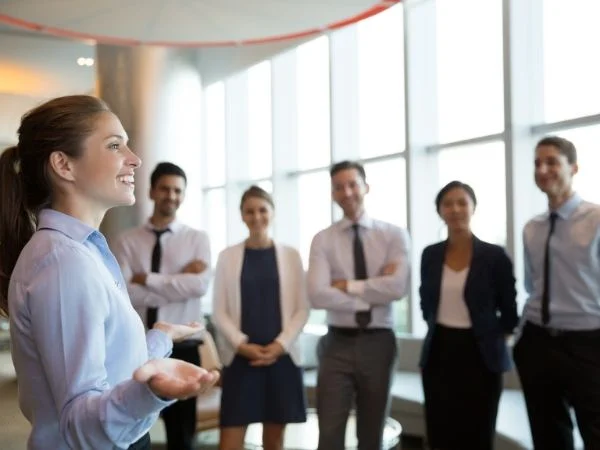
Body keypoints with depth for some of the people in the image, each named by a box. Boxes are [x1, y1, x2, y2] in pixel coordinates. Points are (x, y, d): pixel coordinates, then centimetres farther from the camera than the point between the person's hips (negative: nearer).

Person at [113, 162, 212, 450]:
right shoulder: (127, 241, 1)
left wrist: (146, 278, -13)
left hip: (181, 349, 0)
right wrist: (179, 280, -15)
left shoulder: (197, 239, 1)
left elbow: (199, 286, -16)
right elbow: (123, 293, -13)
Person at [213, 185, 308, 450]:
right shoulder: (228, 256, 4)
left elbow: (302, 309, 3)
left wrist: (280, 344, -10)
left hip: (282, 357, 1)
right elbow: (219, 311, 2)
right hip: (240, 358, -1)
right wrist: (242, 345, -11)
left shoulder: (290, 255, 5)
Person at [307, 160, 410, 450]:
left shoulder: (393, 235, 0)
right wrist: (373, 295, -14)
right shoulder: (323, 240, -1)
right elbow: (317, 295, -14)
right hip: (338, 345, 0)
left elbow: (397, 288, -16)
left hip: (378, 343, 1)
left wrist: (348, 286, -12)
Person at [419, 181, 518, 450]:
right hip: (439, 353, 3)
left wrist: (492, 341, 2)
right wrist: (439, 329, 12)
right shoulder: (430, 255, 3)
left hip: (479, 354, -3)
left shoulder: (494, 255, -6)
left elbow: (509, 312, 1)